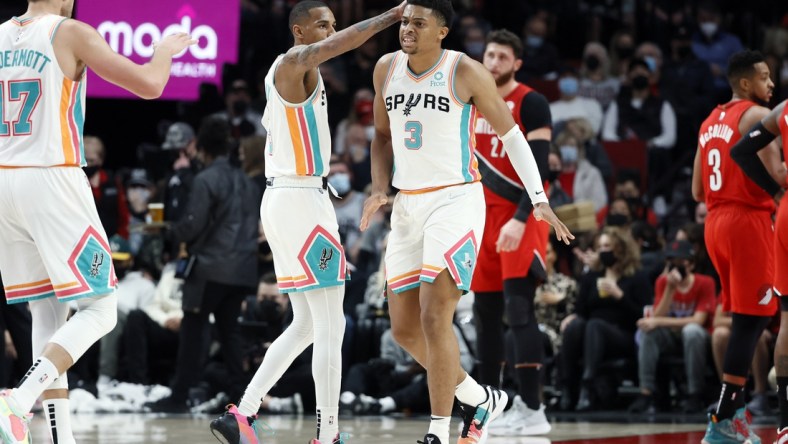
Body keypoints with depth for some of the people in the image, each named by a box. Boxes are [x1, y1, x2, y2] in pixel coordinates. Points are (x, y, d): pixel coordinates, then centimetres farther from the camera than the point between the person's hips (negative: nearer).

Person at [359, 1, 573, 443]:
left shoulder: (467, 73, -10)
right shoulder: (387, 69, 5)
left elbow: (512, 136, -2)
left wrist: (540, 199, -9)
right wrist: (380, 188, 4)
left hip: (456, 201, -7)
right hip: (408, 206, 7)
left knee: (434, 317, -18)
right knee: (404, 328, 7)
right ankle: (481, 399, 27)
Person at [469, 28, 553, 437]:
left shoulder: (531, 104, -9)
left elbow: (539, 168, -17)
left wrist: (520, 219, -26)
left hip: (520, 217, -7)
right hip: (483, 217, 7)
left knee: (518, 311, -15)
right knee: (485, 313, 8)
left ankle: (532, 410, -16)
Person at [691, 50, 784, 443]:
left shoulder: (709, 123, 17)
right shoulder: (757, 115, -8)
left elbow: (698, 192, 18)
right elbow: (775, 175, -20)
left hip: (715, 221, 9)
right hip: (748, 220, -9)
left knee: (742, 318, 17)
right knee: (751, 318, -7)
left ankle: (735, 409, 18)